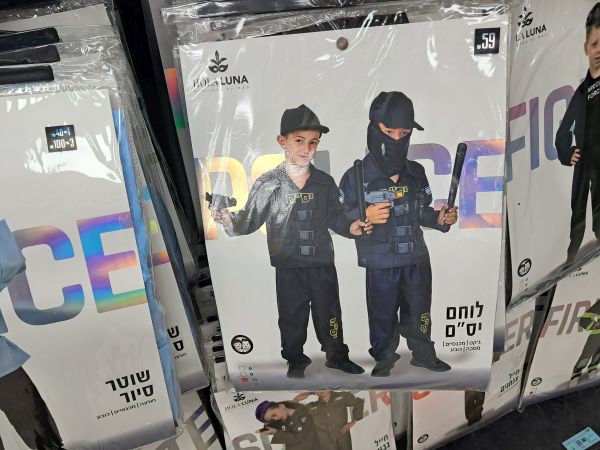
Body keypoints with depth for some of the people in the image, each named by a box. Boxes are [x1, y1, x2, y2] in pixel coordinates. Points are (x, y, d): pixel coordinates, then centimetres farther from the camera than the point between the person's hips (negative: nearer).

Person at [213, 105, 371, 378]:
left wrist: (350, 227, -8)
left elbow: (334, 217, 9)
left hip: (323, 264, 2)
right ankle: (296, 360, 33)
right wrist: (230, 220, -24)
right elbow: (250, 220, -5)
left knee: (329, 314, 14)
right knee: (292, 317, 11)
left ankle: (337, 356, 35)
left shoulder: (325, 183, 1)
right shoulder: (268, 184, -6)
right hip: (288, 267, -2)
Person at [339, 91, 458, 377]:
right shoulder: (357, 176, -12)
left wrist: (440, 219, -6)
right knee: (383, 315, 11)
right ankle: (383, 358, 33)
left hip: (417, 260, 4)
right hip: (380, 264, -4)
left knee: (418, 311, 19)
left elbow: (422, 212, 13)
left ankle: (423, 354, 40)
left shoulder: (416, 173, 2)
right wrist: (365, 216, -28)